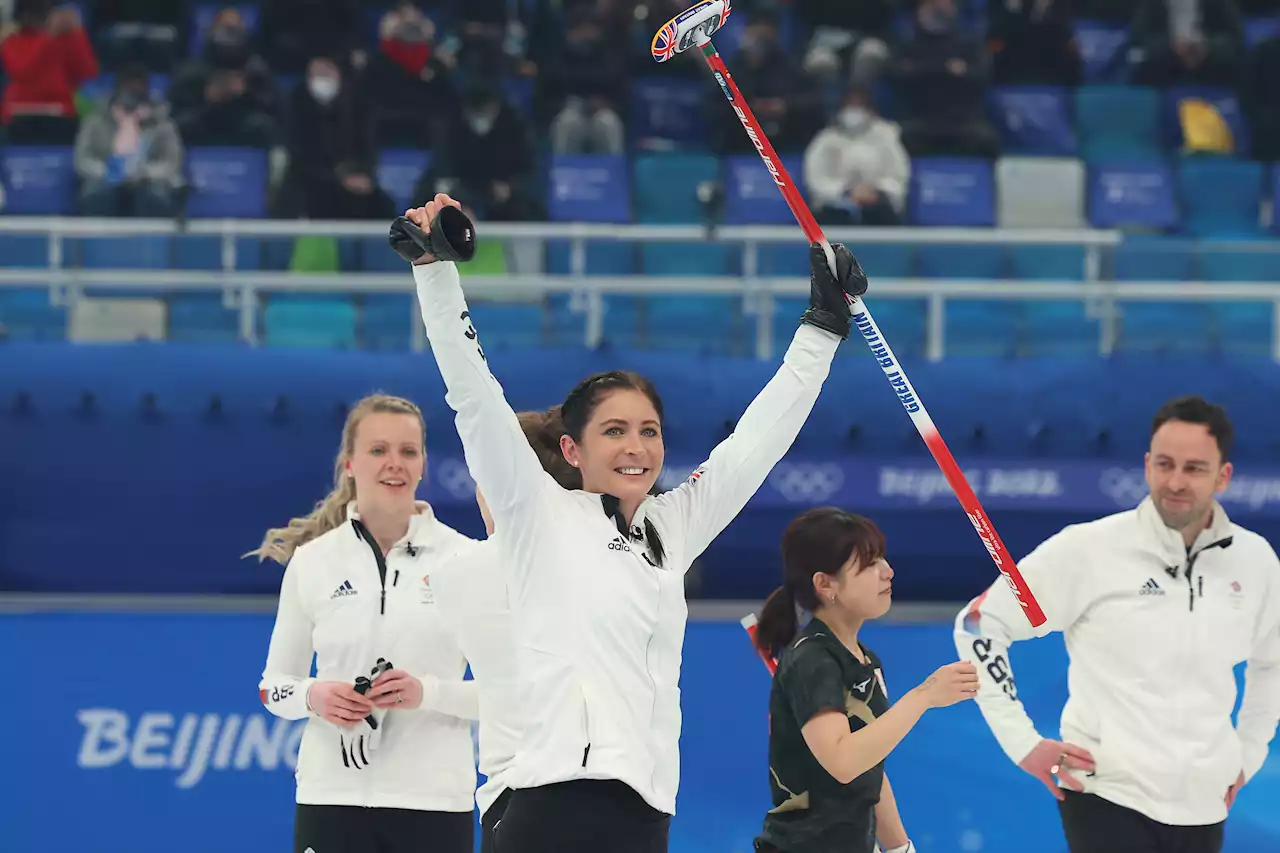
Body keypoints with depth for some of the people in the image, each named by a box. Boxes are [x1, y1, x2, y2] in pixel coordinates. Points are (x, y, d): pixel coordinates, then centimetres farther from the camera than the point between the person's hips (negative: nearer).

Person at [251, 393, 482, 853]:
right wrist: (313, 696, -11)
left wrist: (429, 693, -16)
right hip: (332, 799, 1)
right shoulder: (311, 560, 4)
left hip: (434, 800, -1)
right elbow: (273, 686, 11)